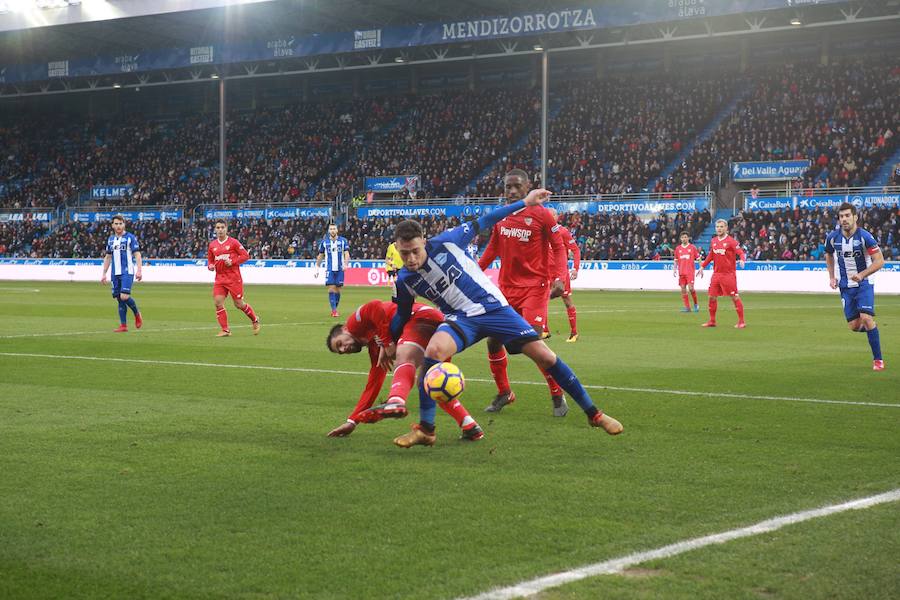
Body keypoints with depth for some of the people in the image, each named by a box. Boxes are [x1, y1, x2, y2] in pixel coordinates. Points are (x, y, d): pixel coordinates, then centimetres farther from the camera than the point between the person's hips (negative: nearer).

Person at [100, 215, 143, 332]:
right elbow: (108, 257, 20)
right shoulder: (111, 239, 14)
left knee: (124, 297, -17)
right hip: (115, 273, 5)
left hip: (127, 272, -5)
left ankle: (137, 314, 9)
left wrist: (139, 270, -16)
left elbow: (137, 255, -6)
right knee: (119, 299, 4)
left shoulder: (130, 237, -2)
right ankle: (123, 326, 8)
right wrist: (104, 274, 16)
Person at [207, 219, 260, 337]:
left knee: (239, 304, 0)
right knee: (218, 303, -9)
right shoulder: (212, 245, 9)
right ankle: (225, 330, -1)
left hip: (234, 278, -4)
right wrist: (210, 266, -2)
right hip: (220, 278, 5)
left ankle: (255, 320, 26)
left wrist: (233, 262, -17)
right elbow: (210, 260, 20)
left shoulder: (233, 242, -5)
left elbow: (246, 255, -6)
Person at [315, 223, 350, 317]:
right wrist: (317, 268, 8)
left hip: (340, 269, 1)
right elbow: (320, 256, 12)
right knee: (331, 289, -11)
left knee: (337, 290, 5)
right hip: (329, 269, -1)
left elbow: (346, 254, -3)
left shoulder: (343, 241, 2)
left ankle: (334, 309, 19)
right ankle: (334, 310, -11)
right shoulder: (324, 242, 5)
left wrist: (345, 263, -20)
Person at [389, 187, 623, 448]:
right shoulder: (404, 281, -6)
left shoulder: (444, 243, -13)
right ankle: (425, 430, -21)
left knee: (545, 356, -6)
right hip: (461, 317, 0)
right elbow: (402, 316, 13)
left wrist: (524, 203, 0)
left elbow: (481, 224, -3)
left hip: (494, 307, 0)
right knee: (434, 350, -32)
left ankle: (594, 414, 11)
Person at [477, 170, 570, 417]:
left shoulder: (542, 215, -9)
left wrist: (559, 278, -19)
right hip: (506, 287, 6)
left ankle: (557, 396, 0)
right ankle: (504, 393, 23)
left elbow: (558, 248, -6)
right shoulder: (499, 217, 6)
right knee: (493, 341, 3)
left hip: (534, 287, -6)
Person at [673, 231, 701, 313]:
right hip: (681, 272, 4)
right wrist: (674, 270, 7)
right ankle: (687, 307, 5)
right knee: (683, 289, 0)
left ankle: (696, 304, 6)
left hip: (690, 272, -4)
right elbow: (676, 260, 16)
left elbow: (698, 258, 3)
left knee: (691, 288, -14)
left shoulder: (692, 247, 1)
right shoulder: (678, 248, 10)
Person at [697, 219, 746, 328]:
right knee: (712, 297, 7)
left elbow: (741, 253, -15)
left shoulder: (731, 241, -8)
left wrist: (742, 260, -36)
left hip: (728, 274, -6)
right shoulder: (713, 241, 10)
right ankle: (712, 321, 19)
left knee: (735, 297, -4)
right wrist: (702, 267, 22)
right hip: (716, 273, 6)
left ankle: (741, 322, 1)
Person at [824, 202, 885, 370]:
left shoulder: (865, 237, -16)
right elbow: (828, 255, 19)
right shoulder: (832, 237, -3)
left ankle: (878, 359, -8)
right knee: (854, 326, -1)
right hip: (845, 286, 4)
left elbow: (879, 261, -14)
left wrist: (862, 274, -25)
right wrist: (831, 277, 11)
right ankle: (872, 329, 36)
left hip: (864, 283, -4)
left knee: (866, 318, -20)